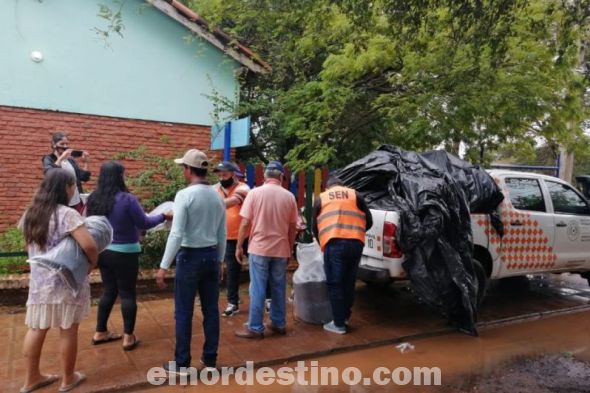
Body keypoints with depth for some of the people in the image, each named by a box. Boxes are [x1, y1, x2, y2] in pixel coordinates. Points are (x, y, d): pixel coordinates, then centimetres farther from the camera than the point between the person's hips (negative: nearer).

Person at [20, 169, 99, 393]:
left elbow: (30, 247, 15)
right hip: (66, 283, -7)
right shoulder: (67, 214, -19)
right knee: (68, 330, 7)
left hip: (39, 280, 7)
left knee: (36, 329, 16)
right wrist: (93, 263, -11)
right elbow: (89, 245, -27)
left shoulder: (31, 213, 5)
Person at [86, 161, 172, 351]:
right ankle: (129, 337, 11)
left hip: (103, 251, 6)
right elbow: (144, 223, -11)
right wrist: (163, 216, 3)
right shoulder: (127, 199, -19)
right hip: (124, 253, -6)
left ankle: (100, 332, 28)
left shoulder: (93, 199, 0)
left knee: (108, 291, 18)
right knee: (127, 293, 4)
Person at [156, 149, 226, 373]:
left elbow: (176, 234, -18)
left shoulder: (184, 195, -13)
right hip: (212, 255, 6)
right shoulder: (217, 197, 6)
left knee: (183, 313, 6)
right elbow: (222, 235, 10)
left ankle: (182, 363, 18)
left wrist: (164, 266, -14)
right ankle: (210, 359, 24)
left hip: (190, 256, -6)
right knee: (211, 310, 12)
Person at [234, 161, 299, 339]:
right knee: (279, 288, 13)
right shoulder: (289, 196, 1)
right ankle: (279, 324, 23)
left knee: (257, 289, 3)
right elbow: (293, 227, 6)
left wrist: (239, 246, 2)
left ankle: (255, 328, 9)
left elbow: (245, 223, -7)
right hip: (281, 249, 3)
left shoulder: (255, 193, -6)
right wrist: (290, 249, 16)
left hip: (259, 248, -3)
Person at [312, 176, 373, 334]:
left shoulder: (321, 199, 17)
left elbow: (315, 227, 21)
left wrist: (322, 243, 36)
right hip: (355, 243, 3)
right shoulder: (355, 195, 19)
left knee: (335, 284, 5)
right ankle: (345, 317, 28)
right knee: (349, 282, 16)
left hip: (333, 243, -2)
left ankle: (339, 324, 10)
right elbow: (369, 222, 18)